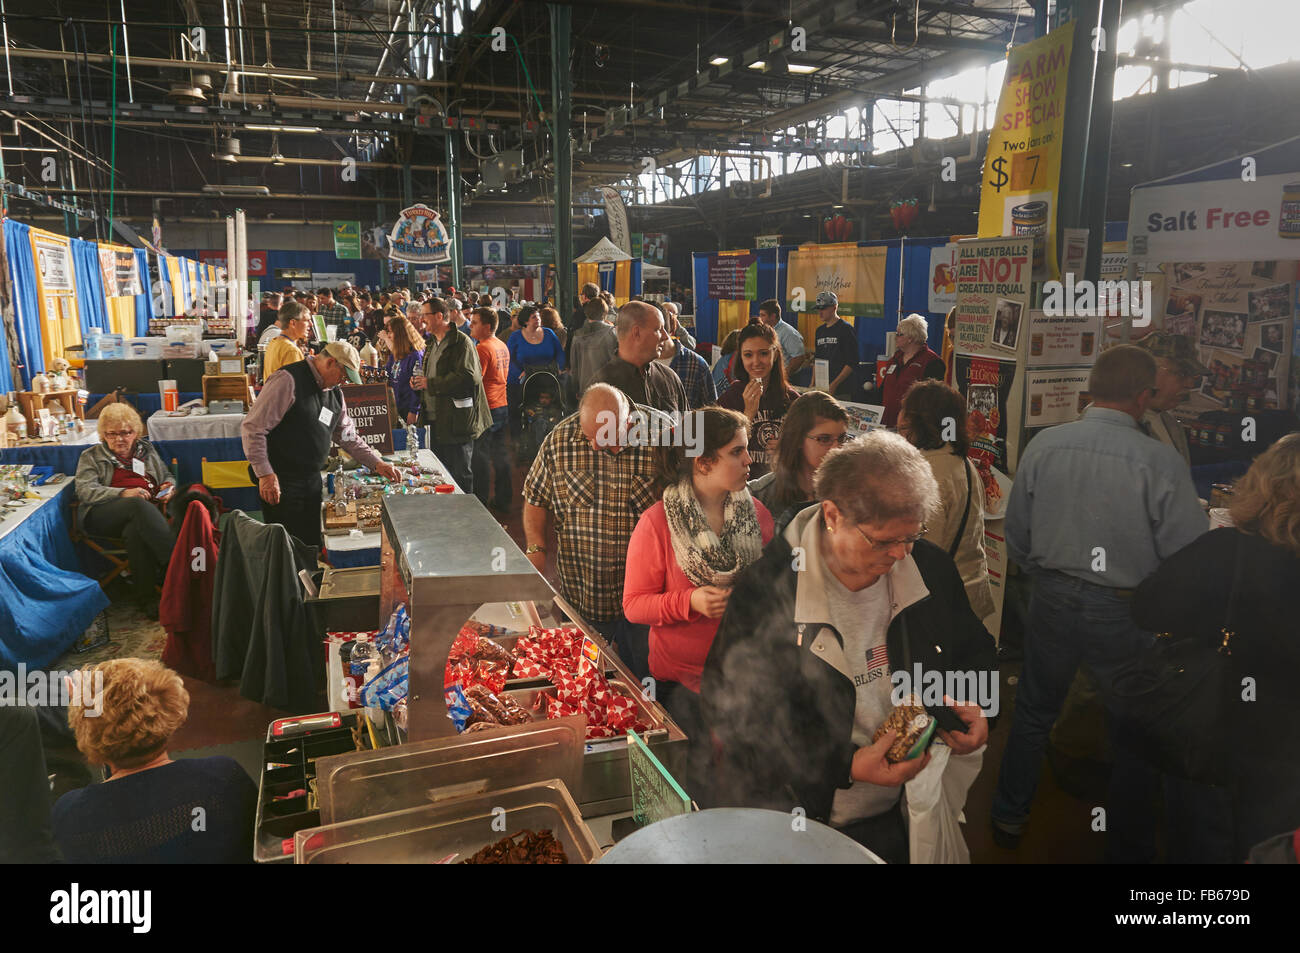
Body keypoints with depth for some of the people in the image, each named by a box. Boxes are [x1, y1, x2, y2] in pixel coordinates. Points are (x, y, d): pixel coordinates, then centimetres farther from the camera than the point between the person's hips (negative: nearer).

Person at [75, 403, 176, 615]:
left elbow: (168, 476, 34)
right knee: (139, 506, -39)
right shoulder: (91, 457, 16)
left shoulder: (147, 450, 26)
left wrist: (169, 486, 7)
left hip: (148, 509, 2)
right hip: (102, 516, -2)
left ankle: (146, 596, -39)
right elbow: (85, 491, 1)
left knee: (135, 530, -38)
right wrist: (123, 493, -15)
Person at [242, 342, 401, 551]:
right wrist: (265, 474, -20)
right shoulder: (288, 381, -15)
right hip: (281, 483, -8)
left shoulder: (334, 393, 11)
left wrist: (377, 463, 13)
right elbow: (253, 428, -17)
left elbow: (348, 436, 21)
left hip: (312, 479, 8)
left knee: (311, 546, 11)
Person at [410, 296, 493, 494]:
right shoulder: (433, 343, 17)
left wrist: (430, 384, -18)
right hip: (437, 420, 9)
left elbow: (468, 377, -23)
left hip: (456, 421, -9)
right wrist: (420, 381, 7)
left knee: (461, 475, 0)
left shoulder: (461, 343, -12)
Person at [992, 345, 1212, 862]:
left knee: (1034, 712, 23)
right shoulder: (1160, 462, -19)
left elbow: (1016, 535, 2)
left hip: (1052, 602, 3)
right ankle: (1128, 849, 34)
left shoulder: (1043, 445, -8)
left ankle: (1008, 818, 39)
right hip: (1124, 615, -3)